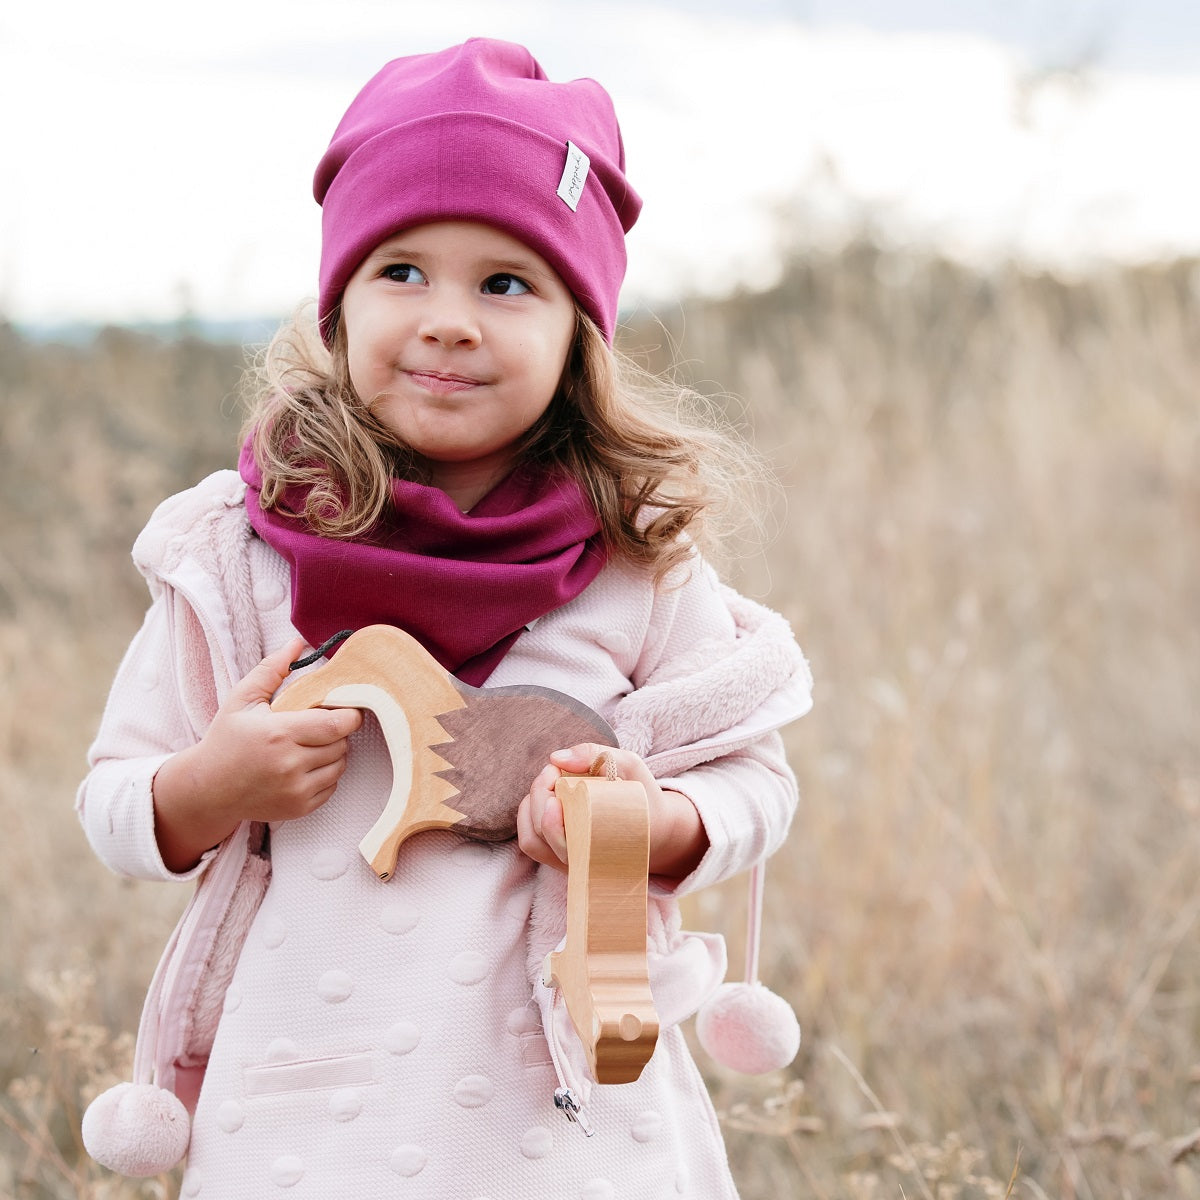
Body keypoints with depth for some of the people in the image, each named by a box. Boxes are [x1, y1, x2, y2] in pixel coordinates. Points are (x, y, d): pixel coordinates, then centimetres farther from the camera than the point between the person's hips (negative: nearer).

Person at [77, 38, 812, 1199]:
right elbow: (113, 805, 3)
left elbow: (753, 779, 4)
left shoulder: (638, 557, -3)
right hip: (305, 1106, 0)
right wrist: (212, 789, -17)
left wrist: (653, 827, -16)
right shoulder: (236, 555, -3)